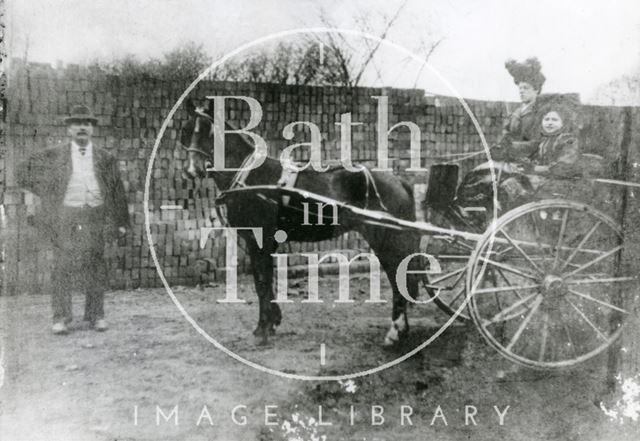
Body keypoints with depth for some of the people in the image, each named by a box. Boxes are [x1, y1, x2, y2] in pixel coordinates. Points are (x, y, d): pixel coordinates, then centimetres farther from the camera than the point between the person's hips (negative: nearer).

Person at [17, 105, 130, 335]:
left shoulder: (105, 159, 9)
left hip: (95, 217, 1)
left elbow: (117, 190, 12)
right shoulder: (54, 156, 4)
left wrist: (121, 221, 8)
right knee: (62, 267, -2)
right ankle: (61, 318, 4)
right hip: (65, 216, -1)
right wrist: (50, 193, 7)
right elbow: (25, 170, 14)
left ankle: (96, 316, 13)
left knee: (95, 267, 3)